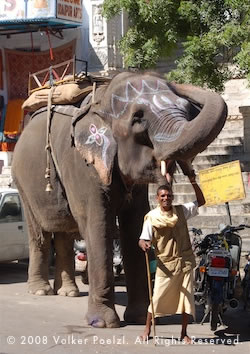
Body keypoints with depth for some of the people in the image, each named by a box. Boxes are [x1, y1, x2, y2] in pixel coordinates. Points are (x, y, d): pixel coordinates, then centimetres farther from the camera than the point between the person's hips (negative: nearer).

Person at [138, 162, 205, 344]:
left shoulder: (181, 211, 5)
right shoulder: (151, 217, -4)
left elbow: (200, 201, 13)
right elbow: (143, 239, -7)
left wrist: (192, 181, 2)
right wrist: (144, 244, -32)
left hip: (185, 262, 3)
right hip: (166, 264, -3)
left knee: (187, 298, 4)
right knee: (157, 297, -2)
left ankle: (184, 333, 15)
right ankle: (147, 330, 13)